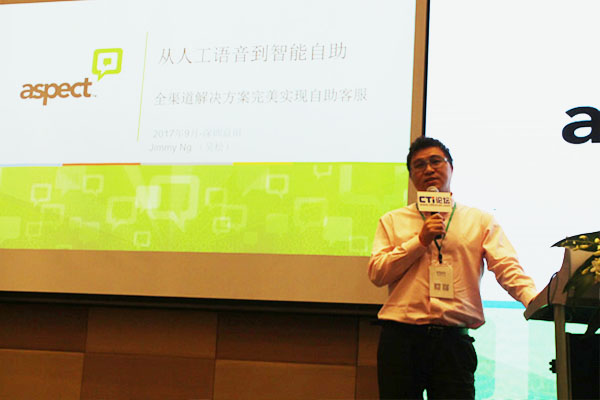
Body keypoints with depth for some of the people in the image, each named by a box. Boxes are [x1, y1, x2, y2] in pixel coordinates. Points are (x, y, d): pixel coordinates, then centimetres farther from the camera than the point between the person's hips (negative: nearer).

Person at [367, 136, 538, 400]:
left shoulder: (480, 221, 12)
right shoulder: (393, 221, 14)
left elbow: (507, 268, -1)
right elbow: (376, 273, 4)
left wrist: (538, 302, -20)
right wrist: (420, 241, -4)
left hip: (454, 339, 0)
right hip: (400, 336, 1)